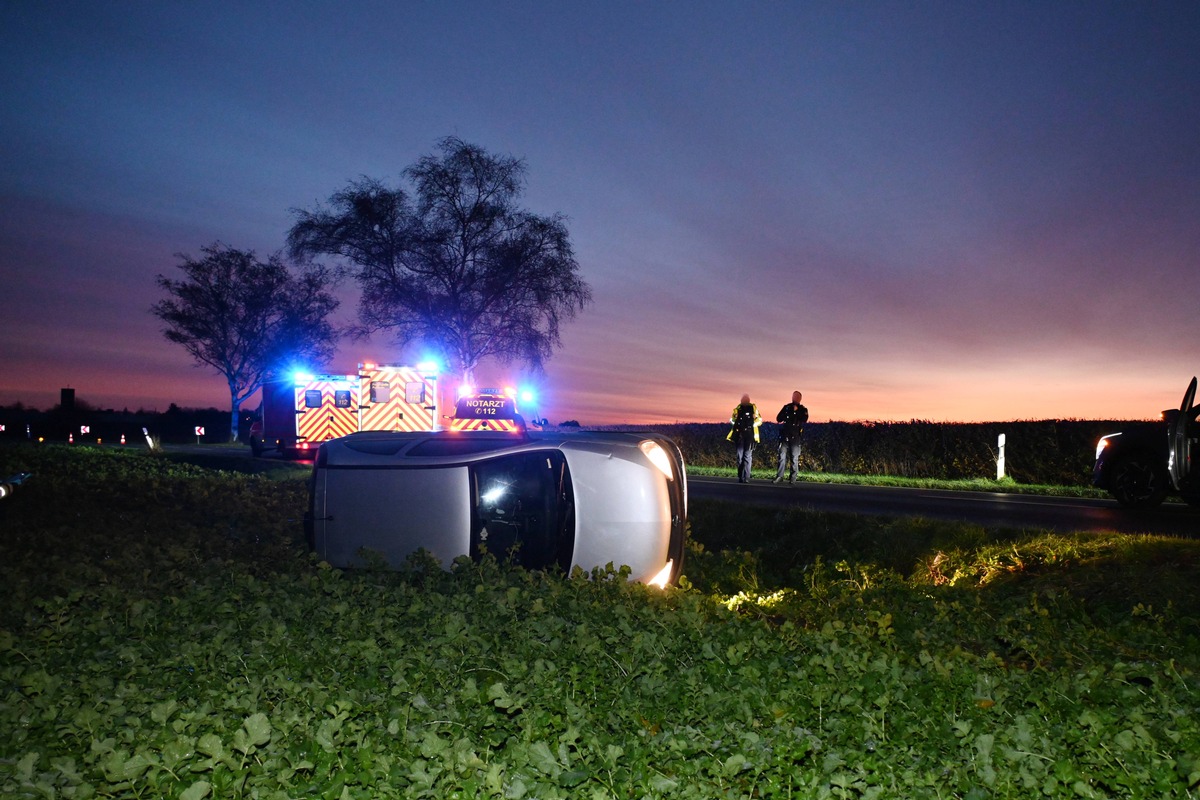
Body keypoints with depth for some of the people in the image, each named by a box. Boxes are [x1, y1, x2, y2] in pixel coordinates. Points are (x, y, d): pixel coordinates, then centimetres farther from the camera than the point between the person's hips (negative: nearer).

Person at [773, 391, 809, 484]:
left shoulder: (803, 409, 8)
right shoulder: (786, 407, 13)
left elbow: (804, 419, -11)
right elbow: (778, 418, 6)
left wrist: (796, 411, -10)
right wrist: (787, 415, -8)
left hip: (795, 437, -1)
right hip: (784, 436, 1)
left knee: (794, 457, 0)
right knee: (782, 456, -2)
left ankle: (793, 478, 5)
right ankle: (779, 476, 1)